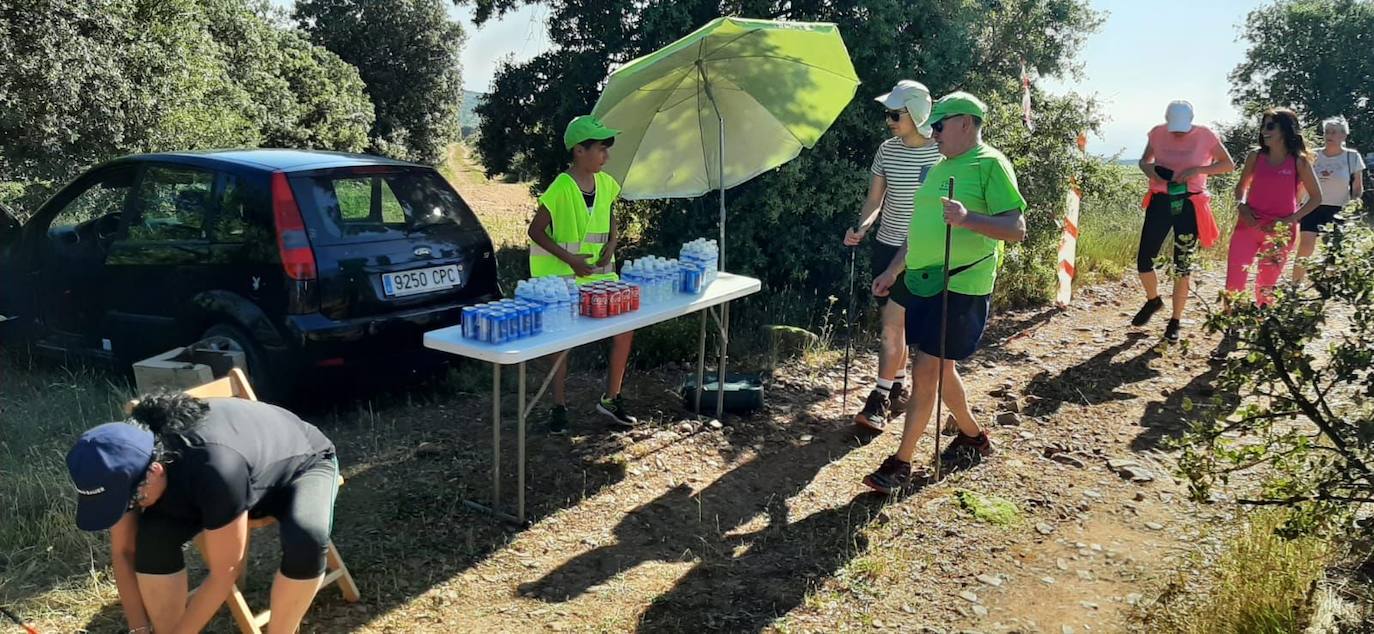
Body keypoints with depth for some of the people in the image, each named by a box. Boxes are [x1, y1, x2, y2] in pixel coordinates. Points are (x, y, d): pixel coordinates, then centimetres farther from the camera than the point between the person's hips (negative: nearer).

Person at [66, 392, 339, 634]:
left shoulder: (214, 469, -43)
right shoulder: (130, 462, -23)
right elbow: (123, 551, -8)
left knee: (306, 541, -36)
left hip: (305, 463, -6)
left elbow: (224, 574, -32)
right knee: (154, 534, -19)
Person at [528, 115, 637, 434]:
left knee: (624, 329, 1)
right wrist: (569, 258, -20)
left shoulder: (606, 184, 2)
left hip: (600, 272, 6)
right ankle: (559, 406, 18)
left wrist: (611, 245, -5)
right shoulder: (561, 189, -16)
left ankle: (611, 399, 16)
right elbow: (536, 231, -12)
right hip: (564, 276, -6)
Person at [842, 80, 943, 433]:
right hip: (886, 246, 5)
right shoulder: (887, 150, 3)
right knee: (895, 324, 12)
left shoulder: (941, 152, -9)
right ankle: (898, 390, 27)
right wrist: (862, 228, -11)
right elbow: (874, 200, 7)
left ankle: (879, 401, -4)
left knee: (893, 322, -9)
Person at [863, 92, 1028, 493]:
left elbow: (1016, 229, -16)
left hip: (960, 286, -9)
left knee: (926, 372, -8)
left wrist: (968, 218, -32)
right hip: (922, 280, 9)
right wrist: (893, 271, 21)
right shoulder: (939, 167, 17)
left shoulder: (991, 164, -9)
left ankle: (901, 463, 1)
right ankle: (973, 437, 37)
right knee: (939, 368, 16)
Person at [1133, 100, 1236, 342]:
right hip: (1160, 201, 2)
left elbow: (1228, 164, -2)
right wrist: (1150, 170, -10)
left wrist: (1197, 170, -18)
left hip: (1189, 204, -2)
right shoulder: (1157, 133, 0)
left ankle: (1175, 321, 15)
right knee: (1143, 260, -2)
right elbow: (1144, 160, 14)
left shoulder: (1205, 135, -7)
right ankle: (1153, 301, 28)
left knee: (1183, 266, 2)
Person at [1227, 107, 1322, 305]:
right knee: (1233, 283, -3)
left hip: (1279, 232, -2)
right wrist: (1241, 205, -5)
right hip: (1249, 226, 2)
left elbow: (1316, 197, 2)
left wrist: (1290, 220, -9)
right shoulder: (1256, 156, 3)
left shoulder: (1299, 161, -4)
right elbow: (1241, 185, 16)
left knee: (1266, 288, 8)